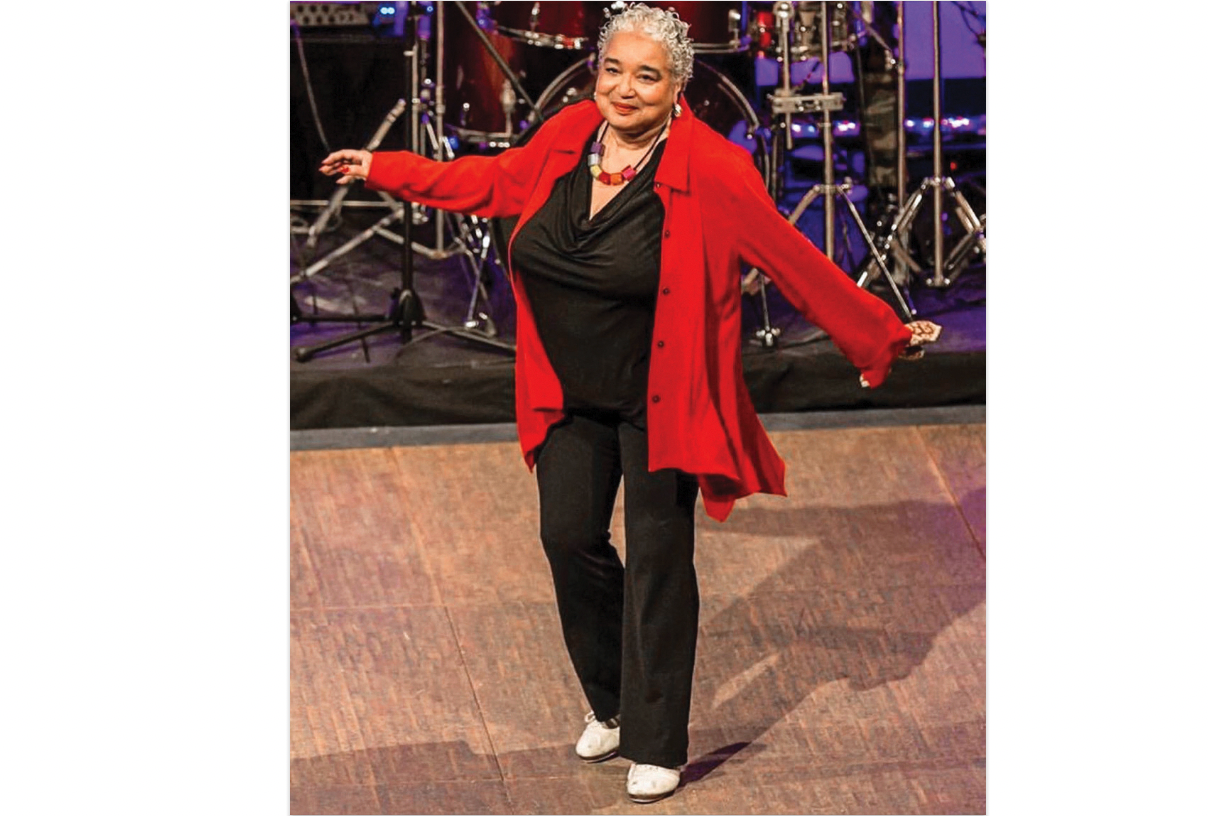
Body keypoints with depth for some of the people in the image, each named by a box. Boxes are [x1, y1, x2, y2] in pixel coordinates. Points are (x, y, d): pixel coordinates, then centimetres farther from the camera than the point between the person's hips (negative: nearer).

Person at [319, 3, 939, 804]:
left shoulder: (711, 174, -19)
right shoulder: (566, 141, -4)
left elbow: (795, 260, -14)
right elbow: (490, 180, 16)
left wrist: (879, 338, -11)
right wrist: (381, 169, 23)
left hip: (659, 404, -5)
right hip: (573, 400, 5)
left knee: (657, 559, 1)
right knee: (570, 538, 7)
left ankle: (657, 746, 14)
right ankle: (612, 704, 31)